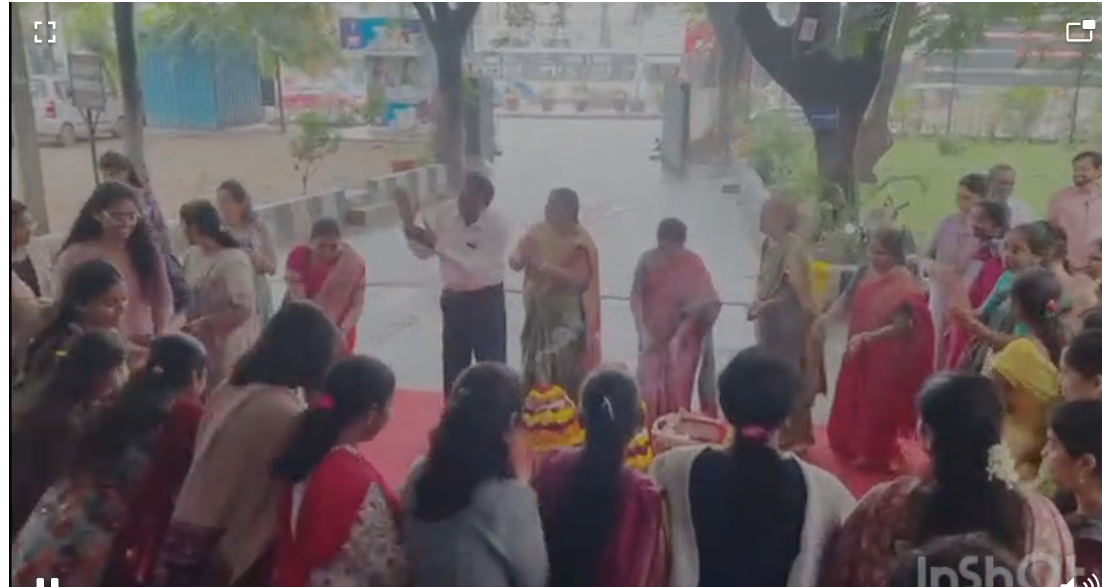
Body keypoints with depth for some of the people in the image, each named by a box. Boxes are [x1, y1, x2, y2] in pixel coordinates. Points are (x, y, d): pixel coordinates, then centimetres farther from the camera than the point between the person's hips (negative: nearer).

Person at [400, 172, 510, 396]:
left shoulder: (497, 225, -21)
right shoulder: (443, 216, -9)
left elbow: (477, 268, -28)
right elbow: (422, 252, -1)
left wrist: (437, 244, -30)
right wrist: (409, 224, -20)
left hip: (487, 300, -4)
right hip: (454, 299, 4)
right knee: (453, 364, 16)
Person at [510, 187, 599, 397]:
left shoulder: (580, 243, -11)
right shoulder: (538, 232, 2)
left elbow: (581, 280, -20)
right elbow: (514, 260, -1)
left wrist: (546, 267, -27)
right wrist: (519, 258, -25)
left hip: (567, 318, -5)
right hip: (537, 311, 5)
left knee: (565, 375, -5)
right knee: (535, 370, 13)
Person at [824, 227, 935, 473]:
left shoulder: (904, 285, -22)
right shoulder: (867, 273, -1)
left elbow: (901, 326, -24)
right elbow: (847, 299, 5)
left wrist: (867, 337, -32)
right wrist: (825, 318, -10)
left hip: (885, 358, -7)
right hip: (859, 353, 7)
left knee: (877, 406, 8)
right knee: (852, 400, 20)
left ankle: (875, 453, 28)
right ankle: (851, 446, 39)